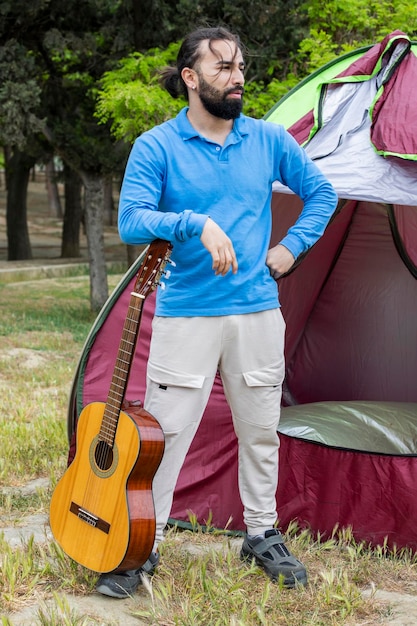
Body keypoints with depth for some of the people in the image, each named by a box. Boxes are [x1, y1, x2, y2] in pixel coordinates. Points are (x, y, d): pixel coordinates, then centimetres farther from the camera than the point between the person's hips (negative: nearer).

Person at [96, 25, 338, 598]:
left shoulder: (269, 140, 5)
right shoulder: (156, 147, -5)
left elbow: (321, 194, 17)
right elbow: (131, 221, -16)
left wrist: (292, 248, 6)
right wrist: (197, 223, -29)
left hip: (258, 311, 4)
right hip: (185, 316, -3)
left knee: (260, 432, 14)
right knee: (164, 434, -1)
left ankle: (262, 534, 31)